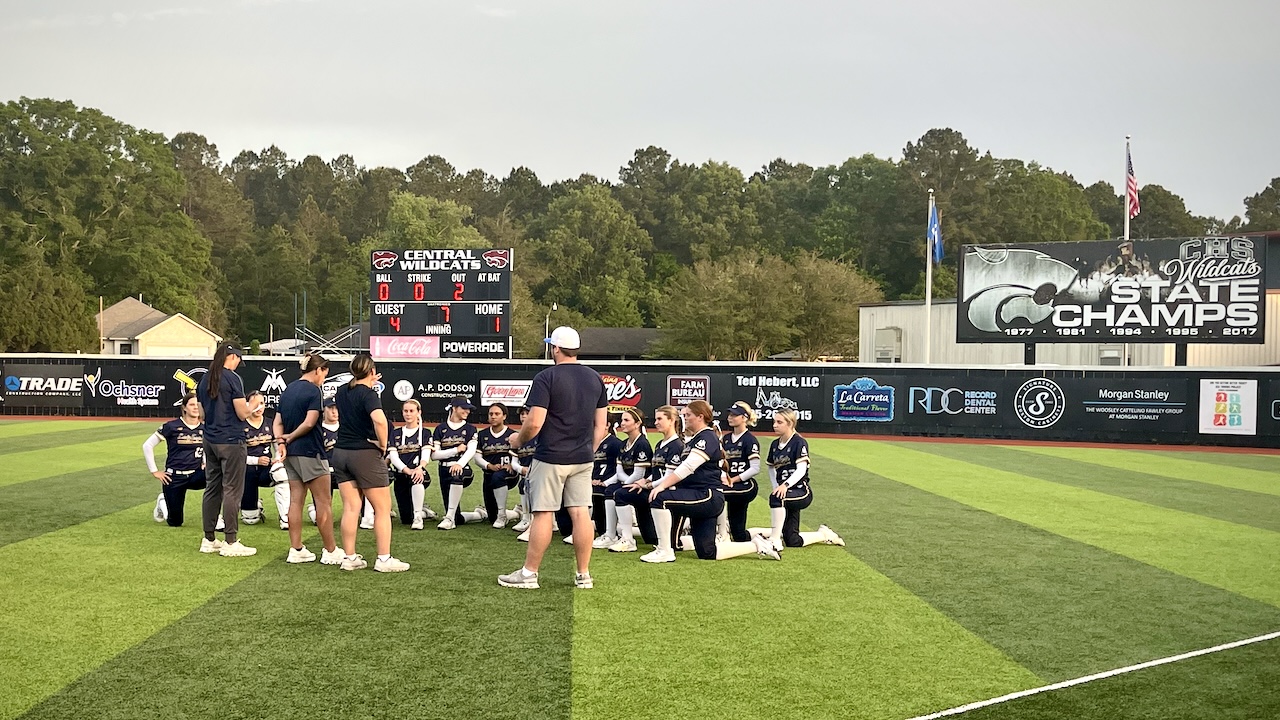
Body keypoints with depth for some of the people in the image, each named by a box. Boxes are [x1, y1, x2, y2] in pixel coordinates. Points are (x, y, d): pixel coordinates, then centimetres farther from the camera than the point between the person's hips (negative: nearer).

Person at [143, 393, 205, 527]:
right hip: (174, 478, -2)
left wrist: (205, 463, 2)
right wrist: (155, 471, -5)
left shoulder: (204, 428, 1)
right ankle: (163, 502, 41)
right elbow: (147, 445, -5)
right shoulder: (172, 426, -10)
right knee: (175, 523, 6)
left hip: (195, 475, 3)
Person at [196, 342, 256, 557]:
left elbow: (202, 413, 16)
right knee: (232, 491, -4)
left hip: (210, 440, 8)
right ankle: (230, 543, -2)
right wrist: (250, 407, 6)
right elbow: (242, 414, -13)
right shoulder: (232, 379, -13)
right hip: (231, 441, -8)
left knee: (212, 489, 13)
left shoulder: (204, 380, 10)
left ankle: (209, 540, 18)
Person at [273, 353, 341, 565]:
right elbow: (310, 422, -21)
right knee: (323, 502, -2)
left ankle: (296, 550, 11)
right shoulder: (313, 390, -11)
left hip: (291, 453, 8)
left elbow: (277, 422, 9)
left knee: (296, 500, 10)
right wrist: (291, 437, -7)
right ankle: (330, 551, 2)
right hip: (310, 452, -8)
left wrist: (281, 441, -5)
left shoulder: (288, 389, 14)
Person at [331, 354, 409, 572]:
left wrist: (368, 384, 35)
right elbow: (379, 420, -32)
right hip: (365, 455, -7)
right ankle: (384, 559, 2)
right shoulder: (368, 395, -14)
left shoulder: (342, 391, 7)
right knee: (383, 509, 2)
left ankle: (349, 558, 9)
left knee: (350, 508, 8)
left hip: (341, 453, 7)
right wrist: (383, 444, -18)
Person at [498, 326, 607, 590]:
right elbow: (601, 425, 10)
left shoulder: (546, 377, -12)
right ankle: (584, 575, 9)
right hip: (582, 459, 5)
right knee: (581, 513, 6)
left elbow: (534, 423, -17)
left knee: (543, 514, 0)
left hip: (550, 458, -5)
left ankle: (529, 573, 6)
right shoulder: (595, 378, 7)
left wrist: (518, 440, 2)